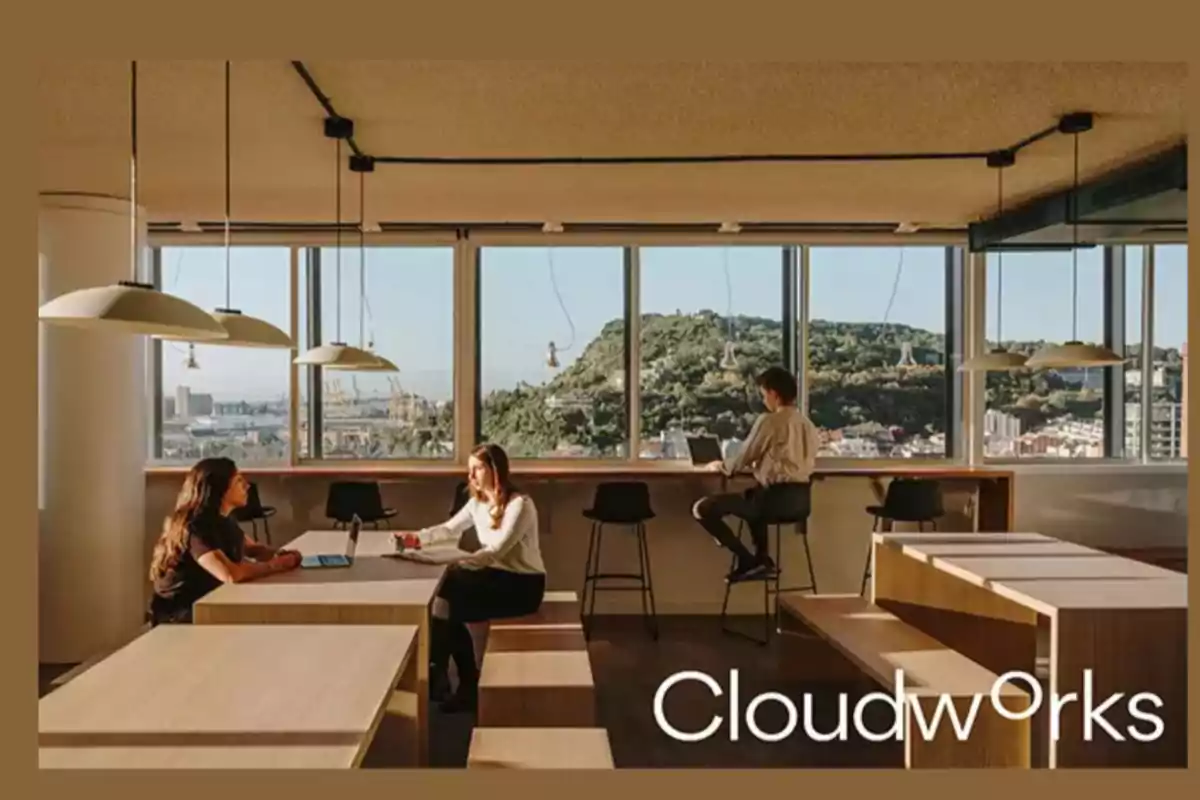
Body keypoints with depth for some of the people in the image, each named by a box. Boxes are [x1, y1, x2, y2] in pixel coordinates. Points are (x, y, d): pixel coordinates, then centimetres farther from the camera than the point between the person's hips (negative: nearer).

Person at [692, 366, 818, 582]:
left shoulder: (769, 421, -12)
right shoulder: (808, 424, 10)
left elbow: (742, 460, -5)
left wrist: (720, 466, 15)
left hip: (775, 498, -9)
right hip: (800, 498, 9)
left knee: (702, 508, -1)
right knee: (752, 495, 40)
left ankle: (748, 561, -1)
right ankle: (762, 556, 29)